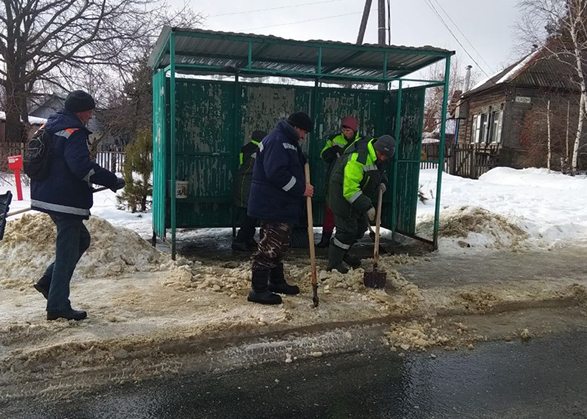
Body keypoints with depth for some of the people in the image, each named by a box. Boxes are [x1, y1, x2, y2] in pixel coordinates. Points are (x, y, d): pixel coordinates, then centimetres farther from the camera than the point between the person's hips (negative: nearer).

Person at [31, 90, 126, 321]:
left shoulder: (50, 126, 15)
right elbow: (83, 167, -27)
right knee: (67, 251, -2)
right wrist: (113, 180, -19)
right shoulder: (73, 133, -16)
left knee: (81, 239, 23)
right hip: (66, 201, -10)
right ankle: (58, 306, 5)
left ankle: (49, 281, 20)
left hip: (48, 196, 10)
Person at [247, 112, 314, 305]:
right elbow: (276, 174, -26)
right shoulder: (277, 141, -16)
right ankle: (258, 289, 0)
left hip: (281, 204, 11)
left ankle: (277, 281, 29)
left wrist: (302, 184, 6)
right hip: (272, 205, -11)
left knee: (279, 245, 18)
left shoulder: (288, 142, 19)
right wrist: (301, 189, -19)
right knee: (269, 246, -7)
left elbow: (294, 168, 25)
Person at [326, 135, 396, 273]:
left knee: (361, 227, 17)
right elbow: (350, 189, -34)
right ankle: (334, 264, 5)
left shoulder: (376, 156, -1)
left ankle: (343, 253, 37)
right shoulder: (358, 158, -32)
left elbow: (378, 171, 22)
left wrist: (382, 182, -1)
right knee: (347, 230, -9)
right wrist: (367, 206, -33)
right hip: (343, 196, -10)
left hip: (357, 196, 10)